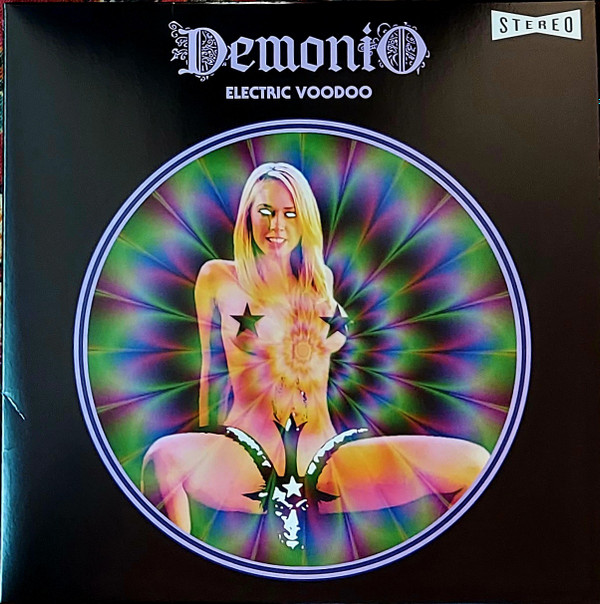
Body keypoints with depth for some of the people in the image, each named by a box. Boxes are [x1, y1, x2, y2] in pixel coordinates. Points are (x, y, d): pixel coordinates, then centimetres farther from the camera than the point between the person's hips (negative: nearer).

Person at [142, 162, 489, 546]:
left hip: (325, 465, 3)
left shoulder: (321, 279, 14)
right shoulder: (219, 278, 5)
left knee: (474, 461, -12)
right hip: (247, 465, -2)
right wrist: (207, 461, 11)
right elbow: (211, 368, 9)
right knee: (164, 456, -37)